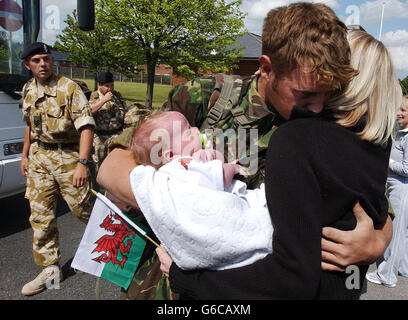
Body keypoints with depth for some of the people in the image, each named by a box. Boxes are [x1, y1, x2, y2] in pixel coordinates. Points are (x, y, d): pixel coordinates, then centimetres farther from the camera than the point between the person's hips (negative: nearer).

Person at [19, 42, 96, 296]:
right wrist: (25, 155, 21)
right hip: (38, 159, 6)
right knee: (41, 215, 7)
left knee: (82, 207, 0)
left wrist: (82, 163, -25)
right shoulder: (28, 90, 11)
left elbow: (86, 125, -17)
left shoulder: (69, 88, -10)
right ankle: (50, 268, 22)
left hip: (67, 156, -6)